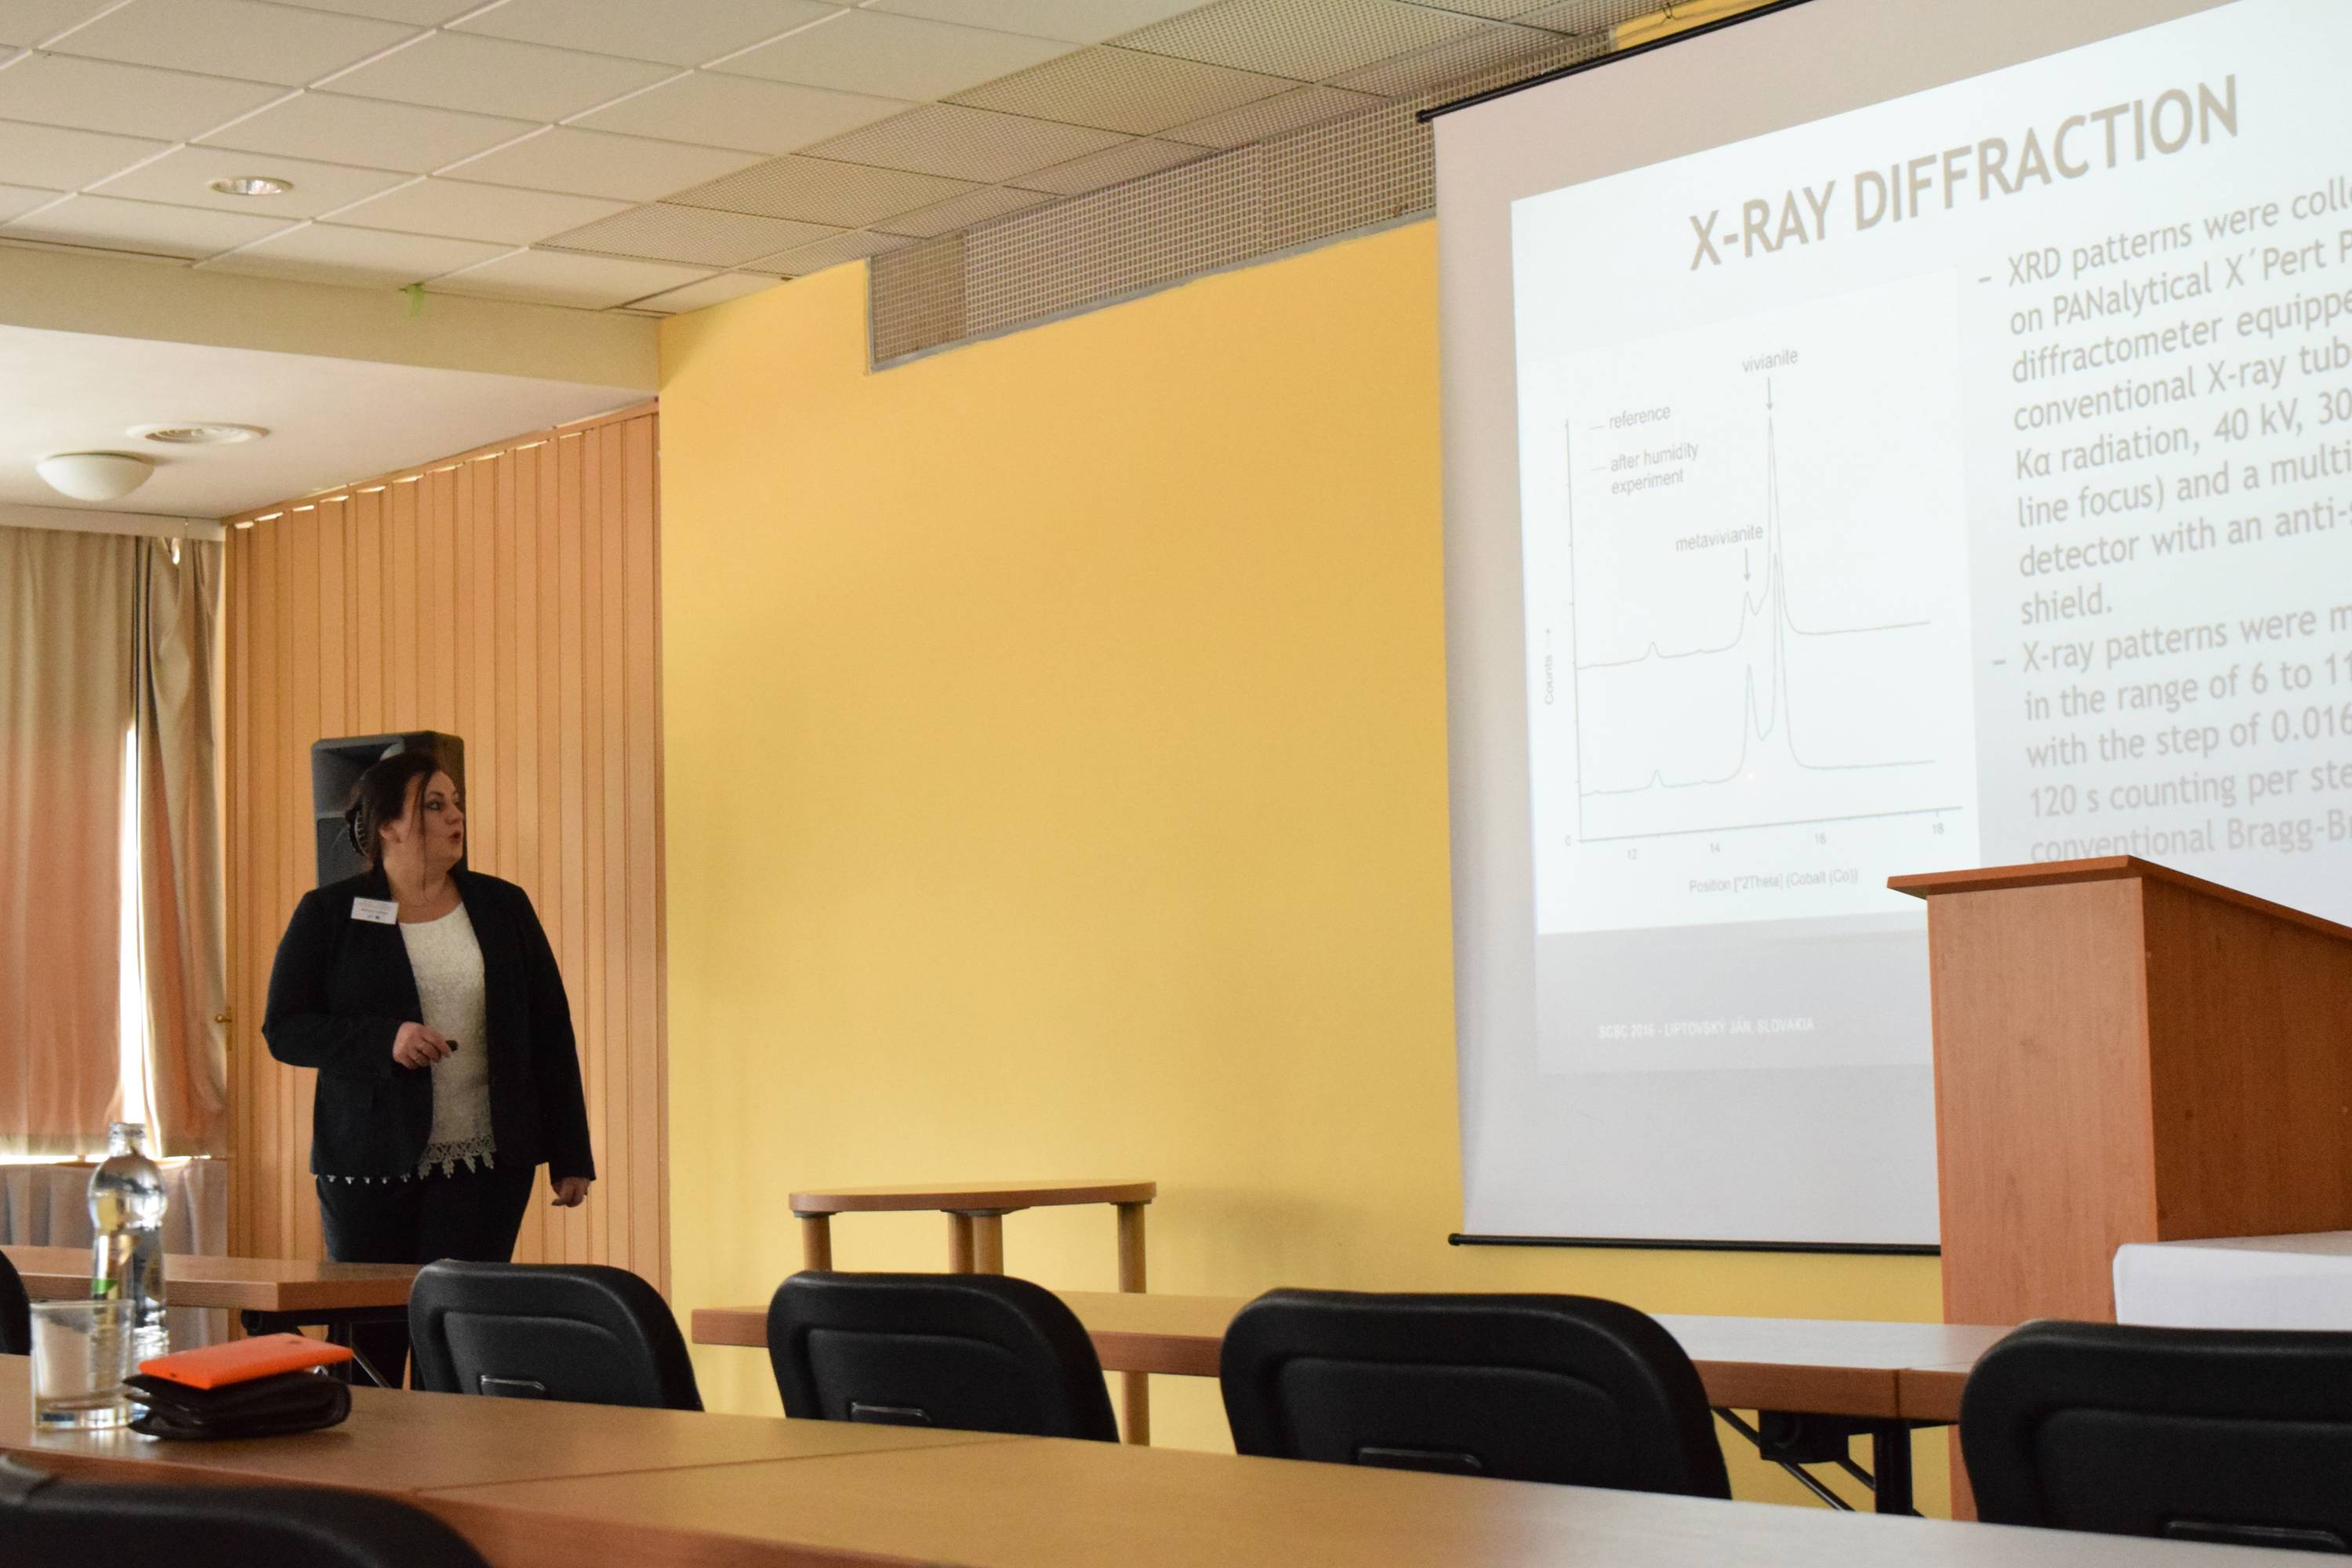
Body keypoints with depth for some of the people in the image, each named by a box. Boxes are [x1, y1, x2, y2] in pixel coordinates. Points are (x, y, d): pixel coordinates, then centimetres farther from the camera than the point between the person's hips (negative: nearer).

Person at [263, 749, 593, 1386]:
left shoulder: (503, 908, 9)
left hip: (485, 1166, 1)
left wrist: (570, 1156, 5)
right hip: (367, 1166, -1)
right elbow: (284, 1029, -1)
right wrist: (384, 1040, -17)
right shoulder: (328, 915, 3)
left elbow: (550, 1034, 9)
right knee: (369, 1343, 3)